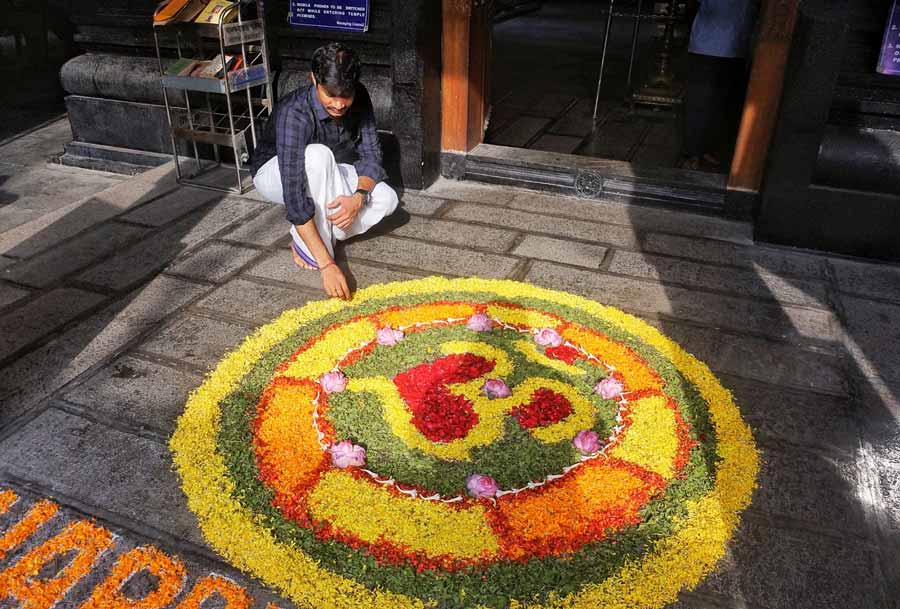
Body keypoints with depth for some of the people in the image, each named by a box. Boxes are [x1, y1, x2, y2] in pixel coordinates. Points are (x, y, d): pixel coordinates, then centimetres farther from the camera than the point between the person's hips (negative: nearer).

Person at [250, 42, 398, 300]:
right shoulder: (294, 114, -36)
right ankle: (306, 244, -24)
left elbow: (371, 155, -14)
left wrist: (359, 196, -37)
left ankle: (310, 239, -8)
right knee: (318, 155, -38)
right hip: (274, 174, -5)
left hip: (323, 175, 5)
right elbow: (294, 195, -43)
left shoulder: (359, 99, -19)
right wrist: (327, 265, -50)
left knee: (387, 199, -17)